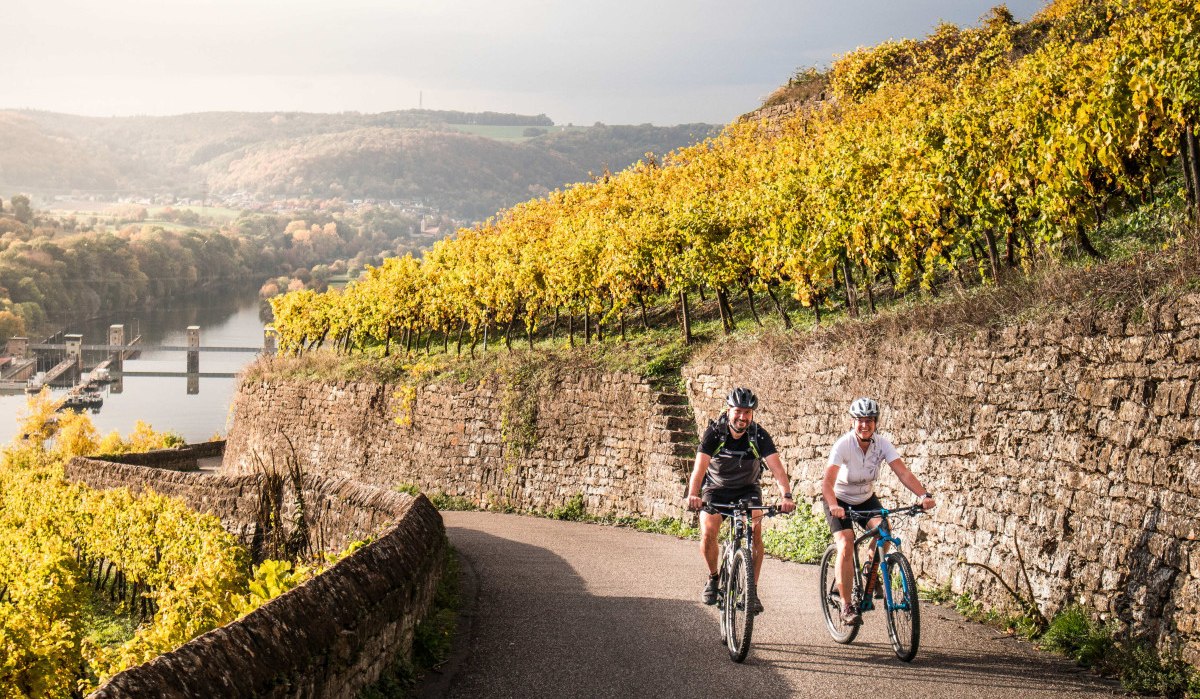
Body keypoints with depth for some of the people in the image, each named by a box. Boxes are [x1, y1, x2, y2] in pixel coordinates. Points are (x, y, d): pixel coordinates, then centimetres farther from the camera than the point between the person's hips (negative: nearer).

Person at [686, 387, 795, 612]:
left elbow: (776, 467, -30)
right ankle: (713, 577, 8)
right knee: (708, 533, -21)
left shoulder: (759, 436, -20)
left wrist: (786, 496, -48)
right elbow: (700, 466, -34)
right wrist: (693, 495, -52)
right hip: (716, 489, 0)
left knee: (755, 532, -22)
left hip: (747, 489, 1)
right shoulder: (714, 433, -22)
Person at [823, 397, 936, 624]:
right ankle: (846, 606, -15)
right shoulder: (843, 445, -26)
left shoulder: (882, 444, -16)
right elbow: (827, 481, -36)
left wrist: (924, 495, -41)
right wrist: (833, 506, -55)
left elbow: (903, 472, -25)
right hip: (839, 500, -3)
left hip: (866, 498, 3)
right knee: (846, 545, -22)